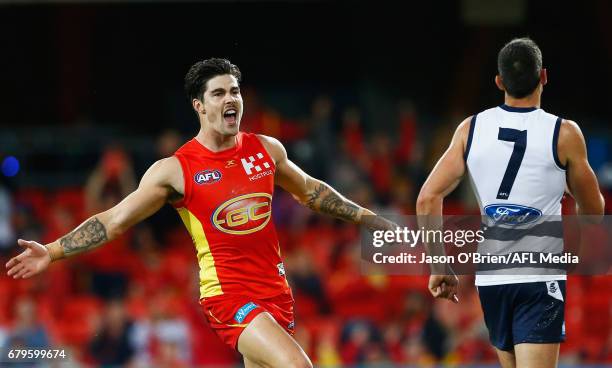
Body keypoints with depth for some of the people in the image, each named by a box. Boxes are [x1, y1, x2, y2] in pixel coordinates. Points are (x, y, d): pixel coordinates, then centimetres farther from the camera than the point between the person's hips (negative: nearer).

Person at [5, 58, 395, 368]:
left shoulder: (268, 149, 6)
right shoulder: (176, 170, -7)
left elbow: (309, 190, 25)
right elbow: (114, 221, -4)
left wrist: (365, 216, 27)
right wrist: (52, 252, -12)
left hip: (276, 291, 6)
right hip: (229, 294, -6)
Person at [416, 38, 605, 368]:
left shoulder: (471, 129, 2)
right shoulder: (564, 134, -6)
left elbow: (428, 198, -3)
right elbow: (593, 210, 6)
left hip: (490, 278, 4)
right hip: (541, 278, -4)